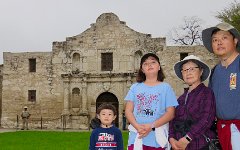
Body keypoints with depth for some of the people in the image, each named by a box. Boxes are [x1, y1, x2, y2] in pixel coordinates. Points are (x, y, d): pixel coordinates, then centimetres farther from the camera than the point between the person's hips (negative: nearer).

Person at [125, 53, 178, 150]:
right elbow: (128, 111, 6)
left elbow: (170, 113, -1)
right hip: (136, 138, 1)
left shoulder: (165, 87, 6)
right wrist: (137, 126, -12)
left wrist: (151, 126, -13)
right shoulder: (135, 87, 11)